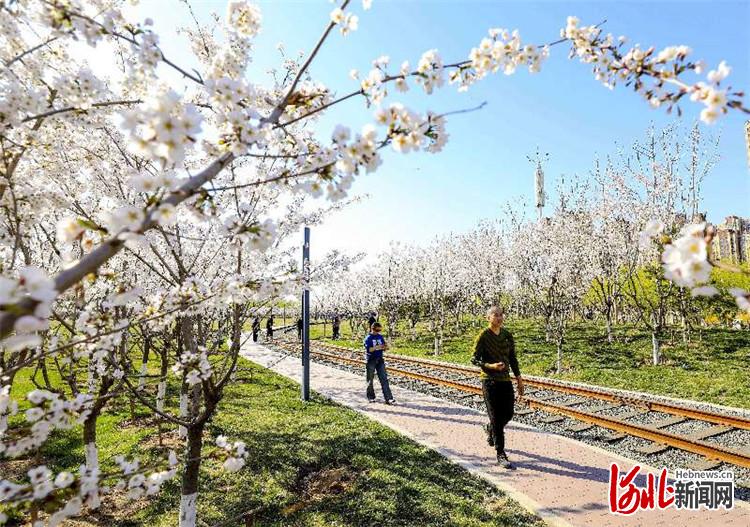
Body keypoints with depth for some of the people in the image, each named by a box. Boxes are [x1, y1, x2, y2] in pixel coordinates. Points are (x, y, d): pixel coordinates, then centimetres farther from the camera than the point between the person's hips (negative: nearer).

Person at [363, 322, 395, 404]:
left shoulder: (381, 337, 8)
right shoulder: (368, 338, -7)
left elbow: (384, 349, 11)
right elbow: (368, 349, -17)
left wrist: (385, 347, -12)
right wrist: (377, 347, -28)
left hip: (380, 360, 4)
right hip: (371, 360, -4)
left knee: (384, 379, -3)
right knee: (370, 379, 7)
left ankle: (388, 398, -5)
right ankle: (371, 397, 22)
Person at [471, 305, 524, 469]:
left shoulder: (507, 335, 7)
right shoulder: (483, 337, -10)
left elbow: (513, 358, 14)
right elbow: (474, 359, -9)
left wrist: (519, 379, 12)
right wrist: (491, 366, -25)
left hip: (506, 380, 6)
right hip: (490, 381, -6)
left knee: (508, 414, 11)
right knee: (496, 418, -2)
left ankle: (491, 431, 42)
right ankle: (501, 454, 8)